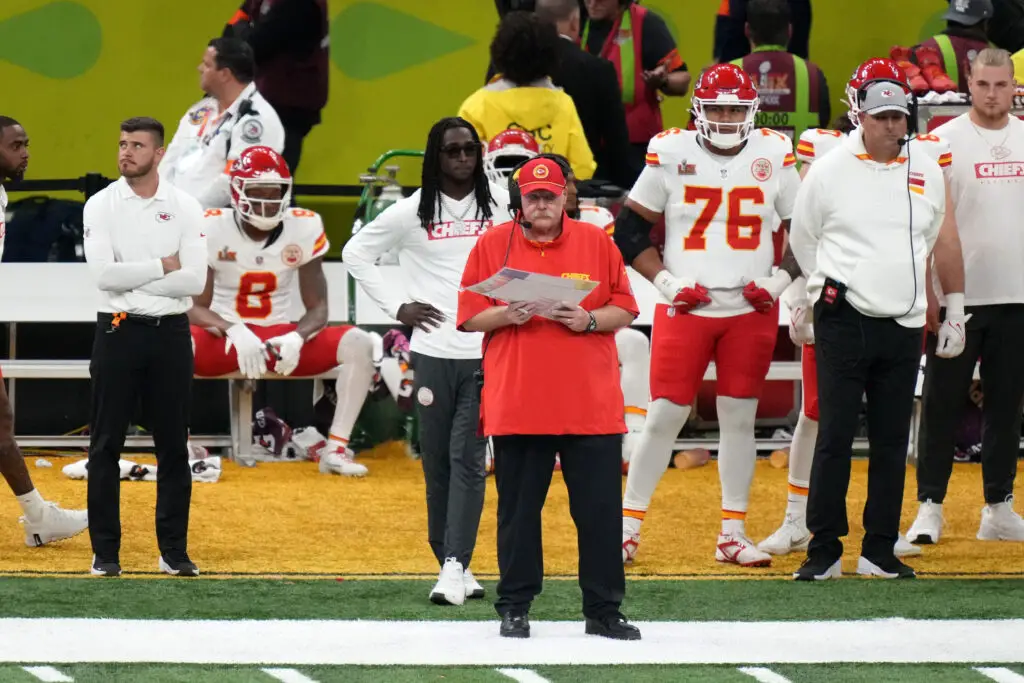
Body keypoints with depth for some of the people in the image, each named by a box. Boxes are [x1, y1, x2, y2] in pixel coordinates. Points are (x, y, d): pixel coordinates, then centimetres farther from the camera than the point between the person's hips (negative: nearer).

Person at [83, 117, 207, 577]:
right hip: (117, 332, -1)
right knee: (106, 446, 1)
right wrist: (162, 268, -11)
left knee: (173, 446, 5)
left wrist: (131, 280, -12)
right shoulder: (100, 206, -2)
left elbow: (194, 281, -10)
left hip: (170, 333, 1)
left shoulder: (185, 208, 1)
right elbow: (104, 275, -15)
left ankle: (174, 552, 12)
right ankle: (105, 553, 7)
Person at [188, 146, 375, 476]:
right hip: (224, 338, -2)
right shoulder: (211, 228, -10)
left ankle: (337, 449, -20)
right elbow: (195, 307, -12)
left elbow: (317, 308, -3)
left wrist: (296, 338, -27)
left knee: (358, 343, -21)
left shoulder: (305, 228, -4)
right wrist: (234, 332, -33)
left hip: (282, 339, 2)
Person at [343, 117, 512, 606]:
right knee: (437, 460, 4)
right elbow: (356, 253, 11)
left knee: (467, 458, -9)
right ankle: (449, 562, 13)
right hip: (433, 350, 1)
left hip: (486, 351, -1)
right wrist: (395, 307, 4)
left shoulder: (500, 204, 5)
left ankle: (456, 566, -13)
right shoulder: (412, 213, 3)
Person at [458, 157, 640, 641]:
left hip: (591, 405, 1)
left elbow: (625, 310, 7)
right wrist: (509, 315, -14)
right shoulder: (493, 245, 4)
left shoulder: (597, 242, 6)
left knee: (600, 510, 0)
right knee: (518, 508, 4)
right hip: (515, 405, -1)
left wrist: (589, 320, -11)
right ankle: (514, 609, 13)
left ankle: (603, 610, 7)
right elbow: (470, 318, 4)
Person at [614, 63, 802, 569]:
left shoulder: (774, 157, 1)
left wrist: (781, 278, -3)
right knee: (664, 416, -2)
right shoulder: (671, 154, -4)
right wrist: (664, 281, -7)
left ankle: (733, 534, 13)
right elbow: (630, 228, 3)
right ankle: (627, 526, 7)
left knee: (739, 418, 5)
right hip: (684, 310, -2)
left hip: (751, 311, 2)